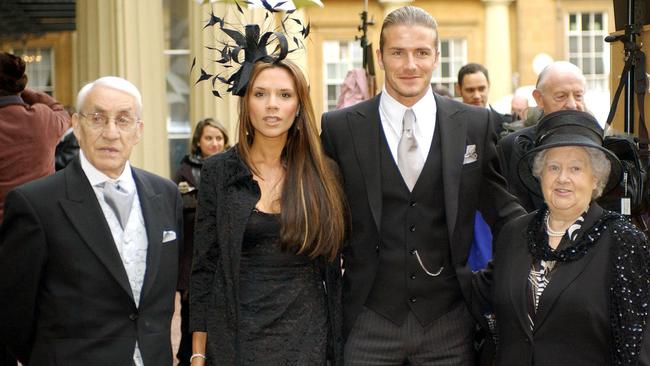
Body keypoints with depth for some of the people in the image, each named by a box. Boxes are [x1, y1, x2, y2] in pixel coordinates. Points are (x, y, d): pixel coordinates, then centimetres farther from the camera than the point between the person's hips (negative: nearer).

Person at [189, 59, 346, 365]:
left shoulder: (323, 174, 1)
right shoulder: (218, 171, -2)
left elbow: (331, 269, 5)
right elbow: (203, 268, 0)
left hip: (307, 339, 1)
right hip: (235, 337, -1)